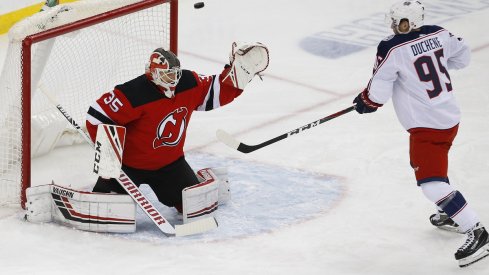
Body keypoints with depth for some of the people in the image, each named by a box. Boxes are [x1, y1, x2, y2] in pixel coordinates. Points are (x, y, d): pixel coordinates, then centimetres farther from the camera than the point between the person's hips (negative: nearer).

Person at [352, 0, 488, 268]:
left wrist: (364, 102, 9)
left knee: (431, 182, -11)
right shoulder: (438, 34, -2)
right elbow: (462, 55, 15)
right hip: (449, 116, 9)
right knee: (423, 164, 30)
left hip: (427, 124, -9)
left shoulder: (390, 49, -19)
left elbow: (377, 93, -12)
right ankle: (451, 215, 41)